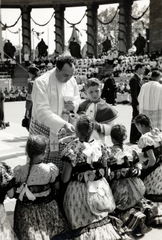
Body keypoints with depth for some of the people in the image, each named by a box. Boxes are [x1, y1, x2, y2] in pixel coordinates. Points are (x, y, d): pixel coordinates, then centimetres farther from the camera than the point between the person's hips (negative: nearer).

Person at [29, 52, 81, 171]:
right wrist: (63, 124, -34)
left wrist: (74, 105, -9)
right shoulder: (41, 82, -19)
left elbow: (77, 97, 16)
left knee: (61, 168, 11)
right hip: (43, 130, -5)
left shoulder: (72, 80, 0)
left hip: (62, 131, 5)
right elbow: (42, 111, -25)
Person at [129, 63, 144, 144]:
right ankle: (133, 139, 7)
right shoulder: (134, 79, -15)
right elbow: (134, 94, -19)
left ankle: (139, 137, 26)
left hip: (141, 103, 9)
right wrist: (137, 104, -21)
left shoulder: (139, 79, 14)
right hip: (137, 103, -9)